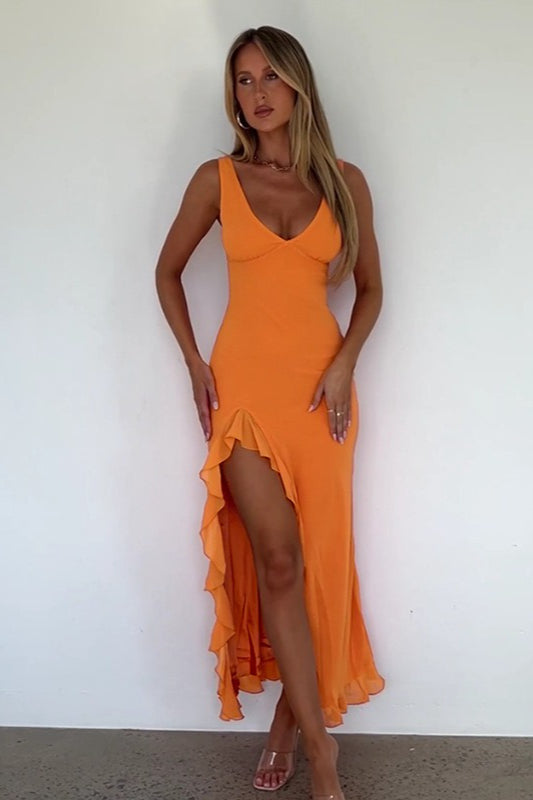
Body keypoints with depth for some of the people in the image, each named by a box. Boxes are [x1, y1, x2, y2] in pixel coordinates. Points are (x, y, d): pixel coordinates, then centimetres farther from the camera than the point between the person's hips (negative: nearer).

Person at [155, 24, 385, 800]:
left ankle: (290, 717, 23)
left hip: (321, 383, 1)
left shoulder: (344, 181, 4)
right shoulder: (217, 179, 2)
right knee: (277, 558, -6)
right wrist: (194, 363, 4)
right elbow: (168, 271, 13)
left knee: (312, 557, 4)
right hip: (245, 381, -1)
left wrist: (345, 363, -4)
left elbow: (370, 287, 11)